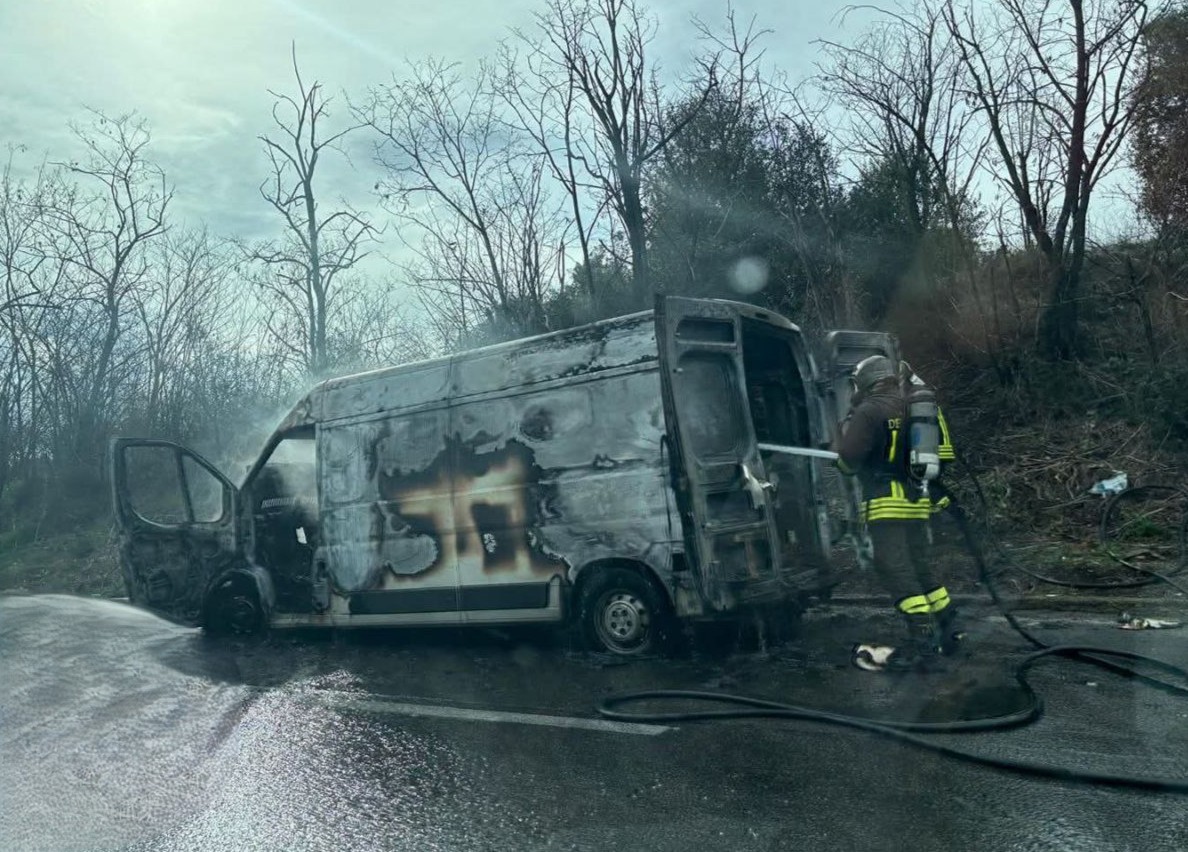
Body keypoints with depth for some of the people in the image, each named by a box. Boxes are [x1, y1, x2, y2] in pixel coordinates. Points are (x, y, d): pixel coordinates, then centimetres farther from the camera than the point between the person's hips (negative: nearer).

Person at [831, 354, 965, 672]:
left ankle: (924, 641, -15)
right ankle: (947, 630, 23)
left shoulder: (870, 411, -10)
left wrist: (846, 426, 4)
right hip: (917, 499, 9)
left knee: (897, 571, -10)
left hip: (888, 503, -9)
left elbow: (848, 459, -11)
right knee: (921, 566, 17)